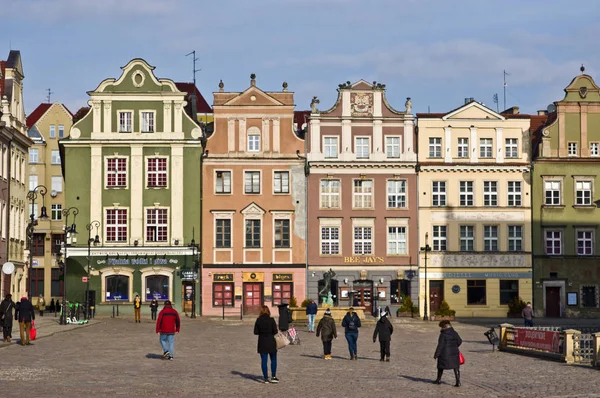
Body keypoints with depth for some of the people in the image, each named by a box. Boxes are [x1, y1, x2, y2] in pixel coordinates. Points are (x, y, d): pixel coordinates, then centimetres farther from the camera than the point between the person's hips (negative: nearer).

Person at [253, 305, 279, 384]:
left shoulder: (258, 320, -4)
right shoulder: (271, 320, -10)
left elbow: (255, 332, -2)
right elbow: (275, 331, -11)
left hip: (262, 342, 1)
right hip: (271, 341, -1)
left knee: (264, 360, 5)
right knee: (273, 359, 14)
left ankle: (266, 378, 5)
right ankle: (273, 376, 12)